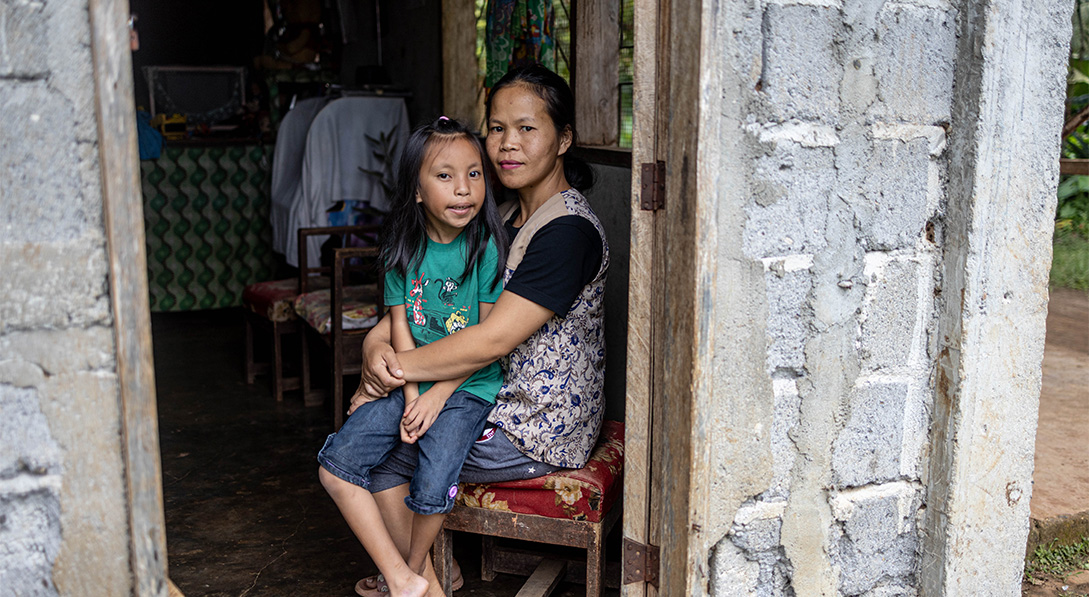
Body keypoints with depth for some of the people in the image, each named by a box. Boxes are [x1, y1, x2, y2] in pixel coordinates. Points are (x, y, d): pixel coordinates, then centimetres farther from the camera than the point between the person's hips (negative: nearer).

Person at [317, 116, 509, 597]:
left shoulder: (487, 248, -10)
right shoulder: (405, 248, 2)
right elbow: (400, 327, 3)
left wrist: (438, 395, -13)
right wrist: (411, 396, -10)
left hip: (469, 387, -4)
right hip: (410, 382, 4)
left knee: (432, 487, -23)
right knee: (335, 466, -11)